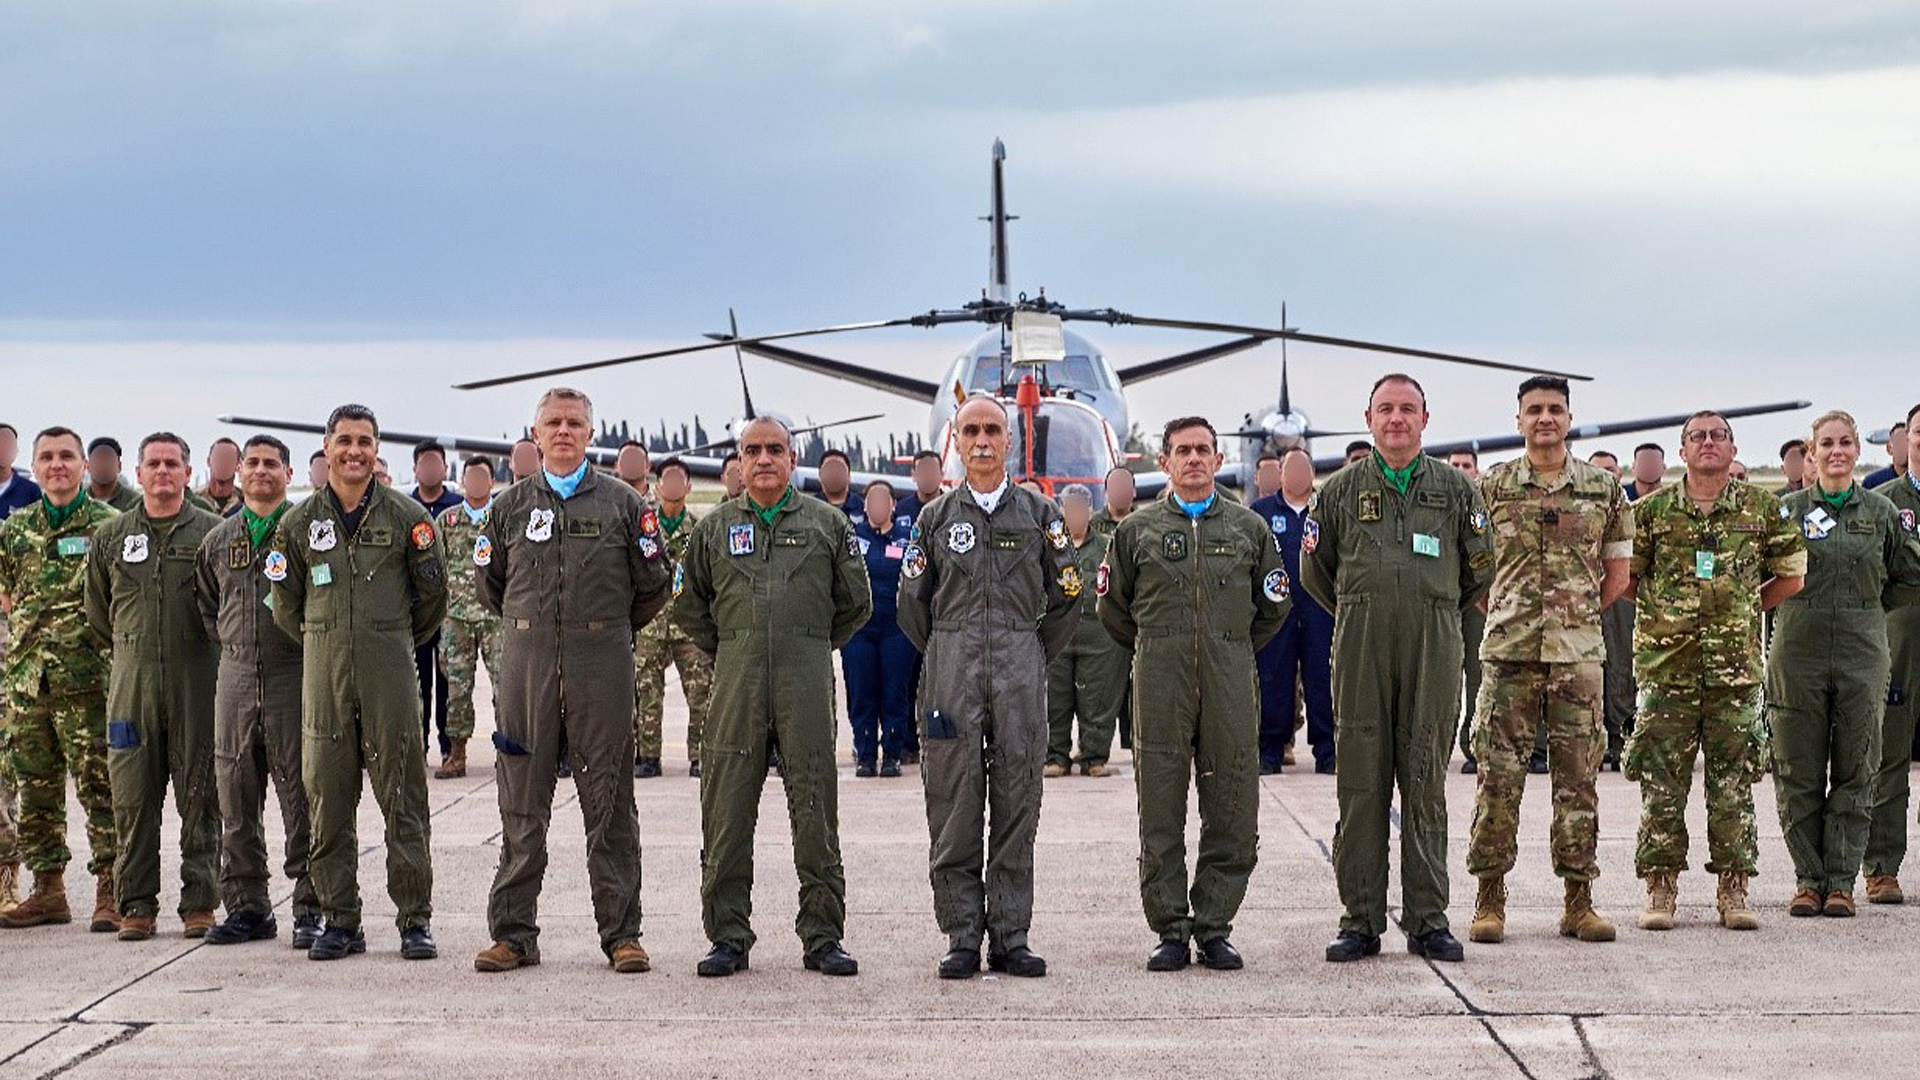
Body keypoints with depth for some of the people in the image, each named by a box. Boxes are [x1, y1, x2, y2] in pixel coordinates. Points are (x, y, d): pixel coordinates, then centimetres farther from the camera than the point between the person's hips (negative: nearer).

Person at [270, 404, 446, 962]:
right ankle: (340, 921, 11)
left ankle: (415, 920, 3)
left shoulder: (408, 516, 3)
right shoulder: (299, 523, 8)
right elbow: (284, 602, 16)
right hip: (323, 675, 2)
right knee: (327, 800, 3)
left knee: (403, 797, -2)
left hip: (390, 671, -2)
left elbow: (433, 594, 11)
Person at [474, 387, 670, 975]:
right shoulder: (510, 506, 10)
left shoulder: (622, 503, 5)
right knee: (522, 805, 3)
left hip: (602, 664, -2)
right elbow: (489, 580, 21)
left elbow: (654, 581, 11)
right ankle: (513, 933, 9)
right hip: (526, 662, 2)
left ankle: (622, 933, 5)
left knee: (609, 804, 0)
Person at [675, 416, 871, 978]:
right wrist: (726, 652, 13)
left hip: (807, 680, -1)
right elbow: (689, 603, 20)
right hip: (736, 681, 1)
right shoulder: (713, 528, 11)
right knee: (727, 811, 0)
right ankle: (728, 937, 8)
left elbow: (856, 603, 14)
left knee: (815, 810, 0)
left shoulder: (828, 524, 8)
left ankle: (822, 937, 7)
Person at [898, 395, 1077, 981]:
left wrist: (1035, 654, 9)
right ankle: (962, 937, 5)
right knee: (954, 809, -1)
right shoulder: (936, 517, 9)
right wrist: (944, 658, 12)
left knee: (1017, 806, 1)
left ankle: (1010, 936, 6)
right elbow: (912, 602, 13)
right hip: (951, 678, 0)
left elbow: (1067, 597, 12)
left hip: (1020, 675, 0)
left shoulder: (1040, 514, 8)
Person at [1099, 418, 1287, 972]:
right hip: (1159, 686, -1)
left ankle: (1214, 926, 9)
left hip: (1230, 683, 1)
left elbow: (1274, 604, 19)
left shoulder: (1249, 528, 11)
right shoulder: (1137, 529, 8)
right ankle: (1170, 930, 7)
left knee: (1233, 816, -1)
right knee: (1161, 815, 0)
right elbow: (1113, 604, 16)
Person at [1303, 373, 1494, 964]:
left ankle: (1428, 920, 6)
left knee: (1425, 785, 2)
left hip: (1433, 649, 0)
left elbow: (1479, 569, 17)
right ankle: (1361, 920, 4)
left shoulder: (1455, 489, 9)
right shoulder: (1341, 490, 9)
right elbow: (1314, 569, 17)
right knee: (1361, 785, 0)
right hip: (1361, 649, 0)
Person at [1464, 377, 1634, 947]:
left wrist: (1573, 615, 8)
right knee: (1498, 775, -2)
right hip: (1508, 651, -1)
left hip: (1578, 653, 1)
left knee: (1578, 777, 4)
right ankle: (1489, 898, 4)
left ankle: (1579, 900, 10)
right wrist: (1507, 614, 5)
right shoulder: (1492, 487, 5)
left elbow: (1618, 573, 13)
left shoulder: (1604, 489, 7)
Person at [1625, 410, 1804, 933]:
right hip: (1666, 664, 0)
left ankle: (1733, 889, 10)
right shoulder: (1651, 510, 5)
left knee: (1733, 782, 3)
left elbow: (1791, 577, 12)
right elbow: (1623, 578, 10)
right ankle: (1661, 889, 6)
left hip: (1737, 666, 0)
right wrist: (1669, 607, 4)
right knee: (1661, 783, 0)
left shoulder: (1764, 508, 6)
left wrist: (1742, 609, 8)